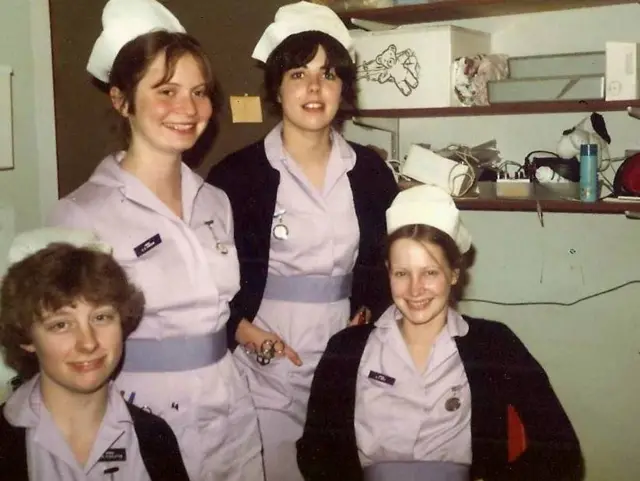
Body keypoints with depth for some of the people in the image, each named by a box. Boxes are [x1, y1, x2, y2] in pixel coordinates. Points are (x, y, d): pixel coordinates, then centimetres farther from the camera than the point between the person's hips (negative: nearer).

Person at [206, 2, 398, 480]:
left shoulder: (369, 170, 4)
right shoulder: (238, 173, -6)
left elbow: (389, 260, 12)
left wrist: (370, 317, -3)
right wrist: (241, 330, -14)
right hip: (265, 365, -3)